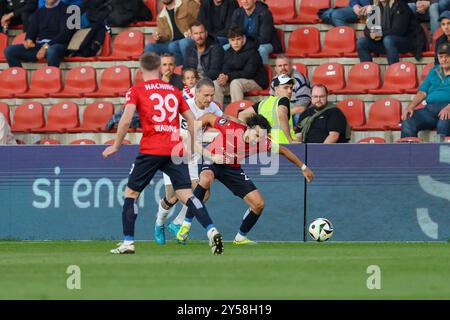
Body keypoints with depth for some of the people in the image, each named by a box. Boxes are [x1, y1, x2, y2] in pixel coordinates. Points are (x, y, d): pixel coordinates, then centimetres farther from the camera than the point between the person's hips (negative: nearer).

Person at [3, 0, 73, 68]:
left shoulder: (65, 10, 2)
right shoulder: (39, 12, 21)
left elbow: (65, 34, -7)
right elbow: (31, 31, 19)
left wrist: (46, 47, -18)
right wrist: (28, 40, -6)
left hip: (57, 45, -6)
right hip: (39, 45, 6)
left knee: (51, 51, -42)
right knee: (9, 50, -14)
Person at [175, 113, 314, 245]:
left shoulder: (261, 143, -20)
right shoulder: (231, 128, -31)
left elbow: (282, 150, -3)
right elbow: (208, 117, -16)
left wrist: (303, 167, 5)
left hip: (233, 168, 4)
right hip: (211, 161, -4)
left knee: (259, 204, -5)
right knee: (206, 179, -41)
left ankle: (240, 237, 20)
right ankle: (186, 224, -32)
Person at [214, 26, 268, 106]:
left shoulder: (252, 52, -15)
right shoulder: (229, 53, 7)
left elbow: (248, 73, -22)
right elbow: (225, 70, 3)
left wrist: (228, 77, -28)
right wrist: (223, 78, -24)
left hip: (256, 82, -7)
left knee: (235, 83, -35)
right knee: (216, 84, -14)